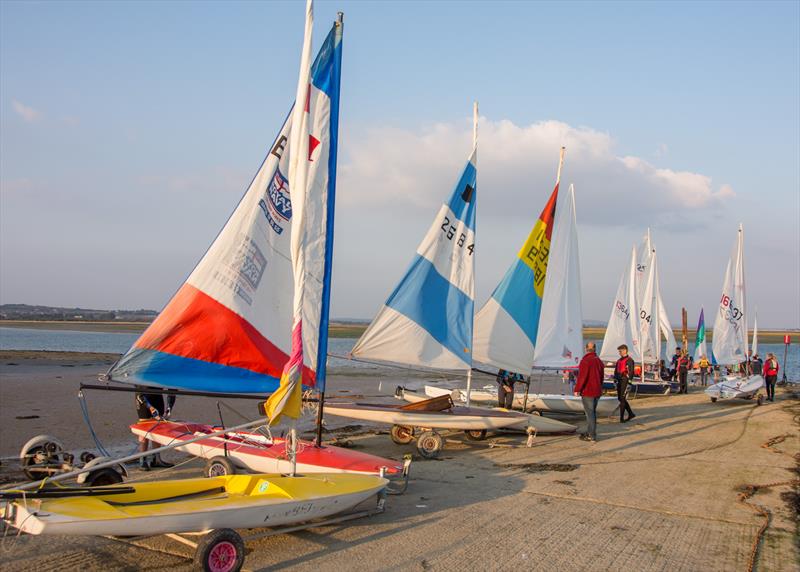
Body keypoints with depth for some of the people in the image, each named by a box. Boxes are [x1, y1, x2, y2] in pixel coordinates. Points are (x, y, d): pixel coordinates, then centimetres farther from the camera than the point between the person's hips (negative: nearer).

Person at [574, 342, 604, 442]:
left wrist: (577, 389, -12)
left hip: (587, 392, -8)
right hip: (597, 392, 8)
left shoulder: (585, 361, -16)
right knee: (593, 412, 16)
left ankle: (591, 436, -1)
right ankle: (590, 432, 25)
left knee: (589, 413, -4)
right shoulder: (599, 361, 9)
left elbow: (582, 377, -19)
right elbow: (601, 377, 16)